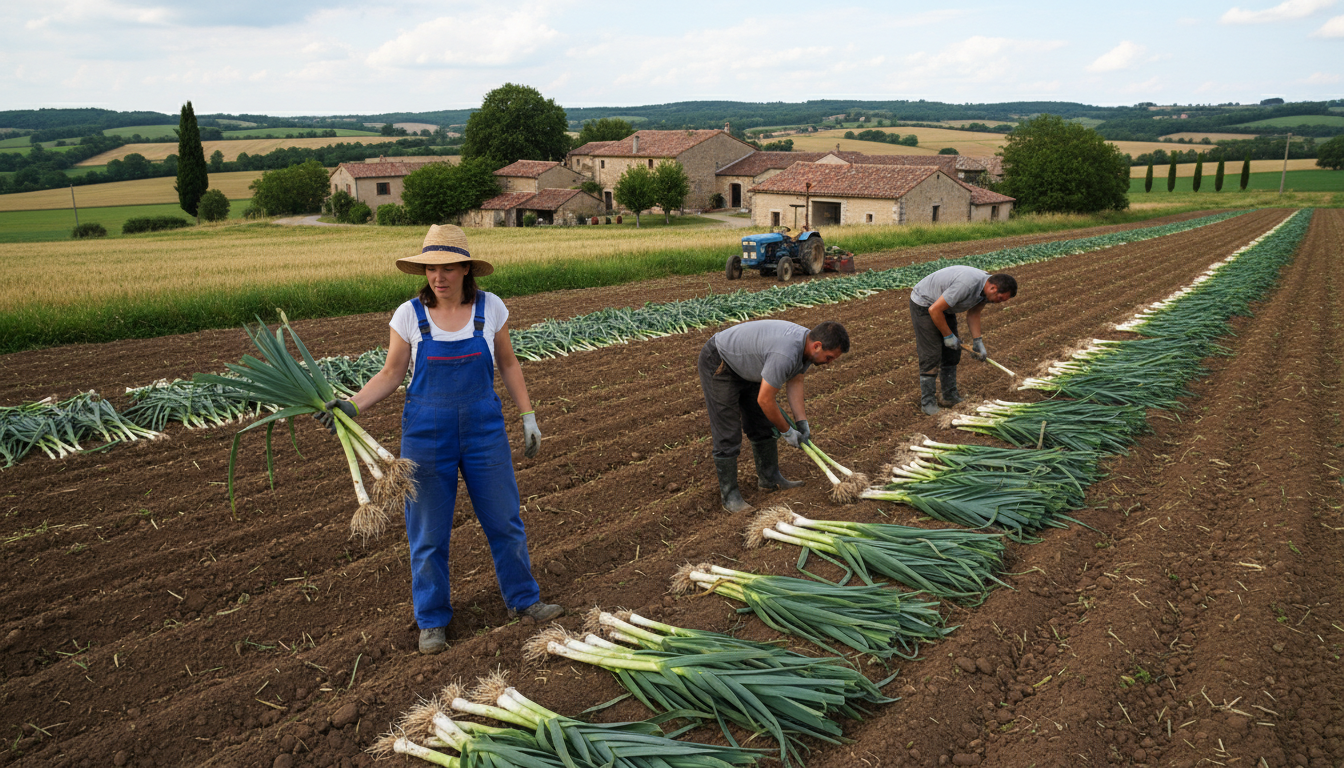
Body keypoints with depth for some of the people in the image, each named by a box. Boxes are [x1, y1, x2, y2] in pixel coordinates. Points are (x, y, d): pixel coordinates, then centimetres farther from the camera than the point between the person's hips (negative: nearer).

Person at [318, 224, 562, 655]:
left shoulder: (490, 307, -4)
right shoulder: (409, 315, -7)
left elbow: (508, 365, 6)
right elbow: (391, 374, 0)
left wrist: (528, 416, 4)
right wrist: (353, 405, -15)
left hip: (484, 430, 1)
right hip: (427, 434, -1)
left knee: (504, 520, 11)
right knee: (428, 533, 7)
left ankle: (522, 600, 31)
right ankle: (432, 622, 25)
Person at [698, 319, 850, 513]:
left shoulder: (808, 344, -8)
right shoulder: (785, 354, -37)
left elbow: (794, 382, 7)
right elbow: (764, 400, -27)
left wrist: (802, 422, 1)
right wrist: (787, 432, -13)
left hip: (746, 364, 10)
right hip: (718, 364, -10)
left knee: (763, 426, 13)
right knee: (727, 434, -7)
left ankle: (769, 478, 27)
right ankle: (729, 493, 4)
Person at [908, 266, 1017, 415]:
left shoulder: (985, 286, -9)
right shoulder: (966, 285, -37)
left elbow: (973, 313, 7)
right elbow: (934, 310, -31)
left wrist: (977, 341, -3)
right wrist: (948, 336, -19)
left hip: (944, 306, 9)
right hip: (924, 305, -9)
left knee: (952, 353, 10)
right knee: (931, 355, -10)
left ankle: (950, 397, 20)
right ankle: (928, 403, -1)